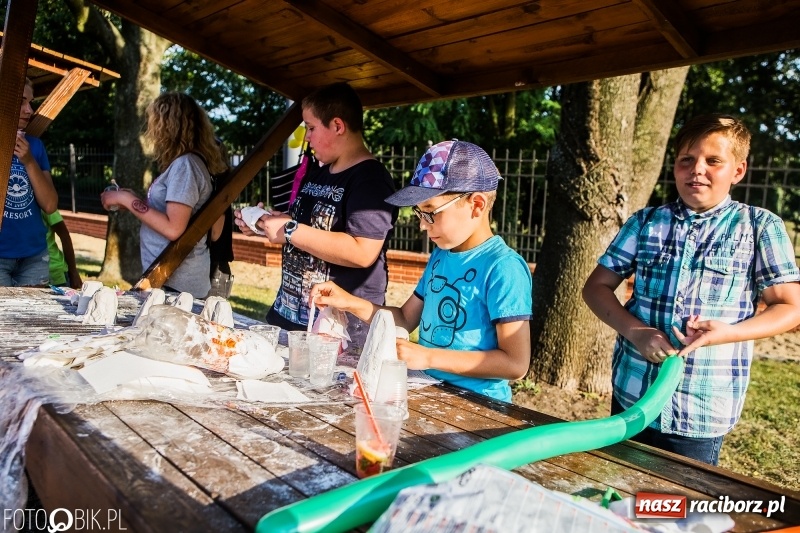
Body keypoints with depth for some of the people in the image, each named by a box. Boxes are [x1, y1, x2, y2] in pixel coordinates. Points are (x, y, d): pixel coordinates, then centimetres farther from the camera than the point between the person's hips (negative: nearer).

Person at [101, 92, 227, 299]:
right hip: (169, 277, 9)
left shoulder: (184, 164, -13)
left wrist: (128, 200, -12)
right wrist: (134, 201, 13)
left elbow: (173, 228, -21)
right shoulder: (187, 163, 14)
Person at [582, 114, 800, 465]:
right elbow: (596, 287, 4)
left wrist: (729, 332, -19)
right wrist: (635, 331, -13)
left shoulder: (760, 227, -1)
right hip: (631, 396, 3)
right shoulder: (646, 222, 4)